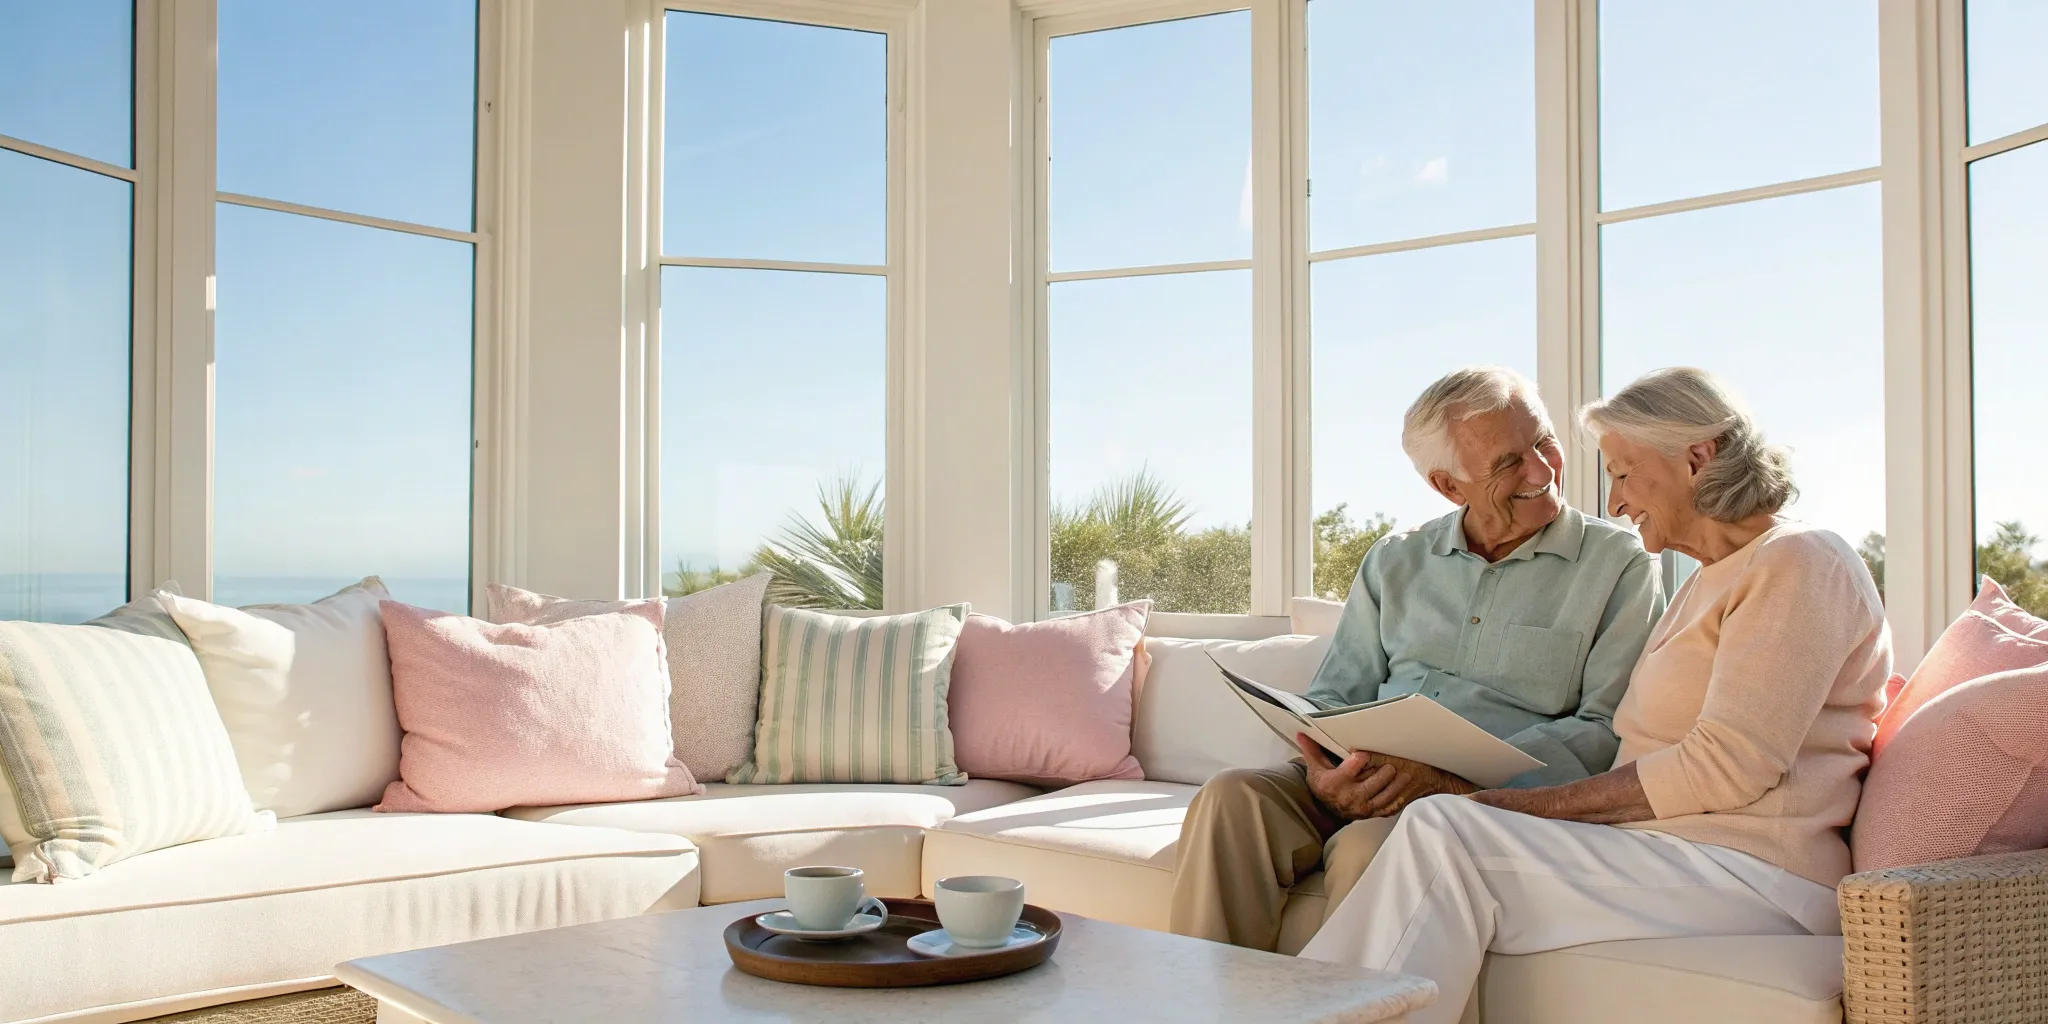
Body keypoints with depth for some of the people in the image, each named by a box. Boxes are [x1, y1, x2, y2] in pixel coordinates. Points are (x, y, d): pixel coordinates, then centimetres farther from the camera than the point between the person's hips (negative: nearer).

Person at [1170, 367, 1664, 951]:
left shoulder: (1618, 565, 5)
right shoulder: (1395, 562, 17)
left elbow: (1608, 731, -4)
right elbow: (1334, 697, 17)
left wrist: (1452, 778, -18)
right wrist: (1321, 768, -9)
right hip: (1363, 788, 4)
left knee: (1368, 847, -35)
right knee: (1232, 798, -25)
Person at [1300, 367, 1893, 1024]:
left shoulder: (1799, 563, -4)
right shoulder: (1708, 584, 25)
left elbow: (1726, 768, -15)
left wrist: (1537, 804, -13)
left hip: (1747, 871, -8)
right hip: (1664, 853, 8)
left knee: (1443, 832, -24)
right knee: (1438, 833, -16)